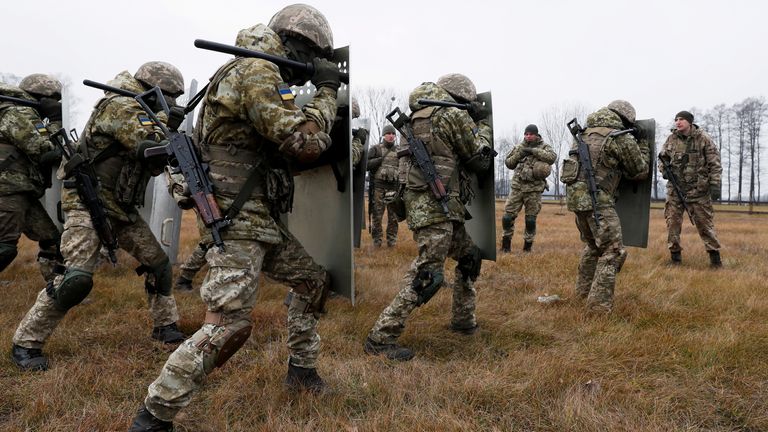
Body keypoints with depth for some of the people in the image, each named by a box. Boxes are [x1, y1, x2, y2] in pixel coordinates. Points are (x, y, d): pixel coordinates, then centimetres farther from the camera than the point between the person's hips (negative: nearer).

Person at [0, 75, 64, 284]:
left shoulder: (26, 115, 23)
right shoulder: (18, 113, -8)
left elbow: (40, 155, 21)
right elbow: (47, 151, -15)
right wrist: (55, 121, -1)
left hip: (22, 192, 10)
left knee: (51, 239, 12)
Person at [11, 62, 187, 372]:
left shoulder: (141, 112, 12)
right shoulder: (120, 106, -15)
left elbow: (154, 165, 10)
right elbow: (152, 147, -27)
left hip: (122, 207, 9)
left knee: (158, 263, 8)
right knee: (77, 278, -17)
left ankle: (165, 325, 23)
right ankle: (26, 343, -2)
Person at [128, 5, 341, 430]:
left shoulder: (260, 74, 17)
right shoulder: (256, 73, -15)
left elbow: (287, 134, 24)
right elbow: (304, 143, -20)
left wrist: (317, 95, 16)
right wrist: (326, 90, -7)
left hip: (261, 219, 11)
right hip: (236, 220, -11)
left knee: (313, 281, 19)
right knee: (228, 323, -15)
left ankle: (301, 370, 32)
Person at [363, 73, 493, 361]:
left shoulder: (418, 116, 16)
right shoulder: (453, 115, -8)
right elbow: (481, 159, -1)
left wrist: (472, 124, 23)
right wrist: (483, 125, 15)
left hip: (423, 204, 10)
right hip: (436, 206, -10)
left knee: (470, 257, 22)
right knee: (428, 276, -10)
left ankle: (463, 321, 32)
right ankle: (380, 338, -8)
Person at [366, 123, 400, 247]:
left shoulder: (399, 150, 15)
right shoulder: (375, 149, 6)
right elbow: (367, 165, -3)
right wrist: (381, 159, -13)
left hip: (394, 186, 2)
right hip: (378, 186, -2)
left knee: (394, 215, 3)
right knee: (377, 214, -1)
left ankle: (392, 239, 11)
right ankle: (377, 239, 7)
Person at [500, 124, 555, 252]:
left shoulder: (544, 147, 2)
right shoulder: (519, 147, 11)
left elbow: (552, 157, -17)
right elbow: (508, 163, 10)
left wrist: (533, 150, -20)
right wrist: (519, 154, -7)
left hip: (534, 189, -2)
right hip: (517, 187, 2)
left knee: (530, 220, 4)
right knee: (507, 217, -1)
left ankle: (528, 245, 18)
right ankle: (506, 243, 13)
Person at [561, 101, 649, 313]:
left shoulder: (587, 132, 14)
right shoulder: (623, 139, -6)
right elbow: (640, 172, 6)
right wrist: (643, 145, 20)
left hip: (575, 194, 8)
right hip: (596, 199, -8)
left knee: (592, 245, 25)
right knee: (613, 251, -1)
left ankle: (584, 290, 35)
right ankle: (599, 304, -5)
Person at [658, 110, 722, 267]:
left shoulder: (703, 139, -5)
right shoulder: (671, 139, 4)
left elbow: (715, 163, -6)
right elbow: (662, 157, 16)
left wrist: (715, 184, -13)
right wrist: (664, 169, -4)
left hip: (698, 189, -3)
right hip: (675, 188, 3)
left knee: (704, 222, 2)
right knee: (672, 221, 2)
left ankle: (714, 254, 13)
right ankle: (675, 254, 13)